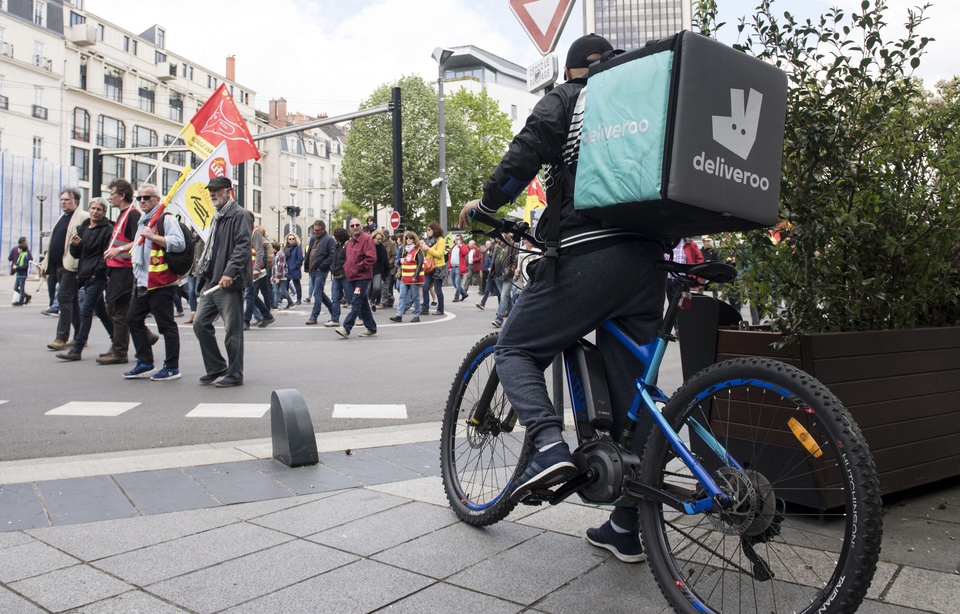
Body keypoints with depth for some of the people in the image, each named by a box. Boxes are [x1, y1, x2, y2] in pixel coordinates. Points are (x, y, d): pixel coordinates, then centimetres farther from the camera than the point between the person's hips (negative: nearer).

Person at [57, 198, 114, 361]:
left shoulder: (108, 229, -7)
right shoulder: (83, 228, 16)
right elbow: (76, 254, 17)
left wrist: (97, 272, -17)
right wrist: (74, 245, -4)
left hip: (97, 276, -8)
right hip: (85, 275, 8)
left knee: (86, 311, -9)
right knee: (100, 310, 14)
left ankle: (77, 349, -7)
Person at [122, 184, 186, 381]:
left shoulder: (166, 219, -8)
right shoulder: (142, 221, 21)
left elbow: (179, 243, -23)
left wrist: (153, 236, -24)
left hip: (161, 283, -10)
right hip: (142, 282, 10)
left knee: (166, 325, -4)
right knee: (133, 319, 12)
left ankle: (172, 367, 4)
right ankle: (145, 364, 20)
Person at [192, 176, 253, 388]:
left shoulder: (239, 215, -9)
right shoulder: (217, 217, 20)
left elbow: (242, 247, -20)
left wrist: (230, 272, -28)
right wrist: (203, 271, 20)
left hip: (229, 283, -10)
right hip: (211, 281, 10)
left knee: (232, 329, -3)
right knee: (200, 323, 9)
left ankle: (235, 374, 7)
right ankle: (216, 366, 22)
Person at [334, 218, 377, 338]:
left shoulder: (367, 239, -9)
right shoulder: (350, 242, 17)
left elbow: (371, 258, -18)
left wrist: (359, 267, -15)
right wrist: (346, 267, 14)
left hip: (362, 277, -9)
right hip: (351, 277, 9)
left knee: (356, 303, -11)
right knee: (363, 304, 12)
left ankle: (346, 328, -14)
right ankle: (371, 328, 20)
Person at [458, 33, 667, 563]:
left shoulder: (564, 100, 8)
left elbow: (524, 157, -5)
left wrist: (484, 205, 8)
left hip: (585, 254, -6)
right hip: (648, 259, 6)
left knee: (515, 349, 11)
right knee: (631, 386, 9)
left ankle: (549, 444, -15)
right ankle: (626, 527, 16)